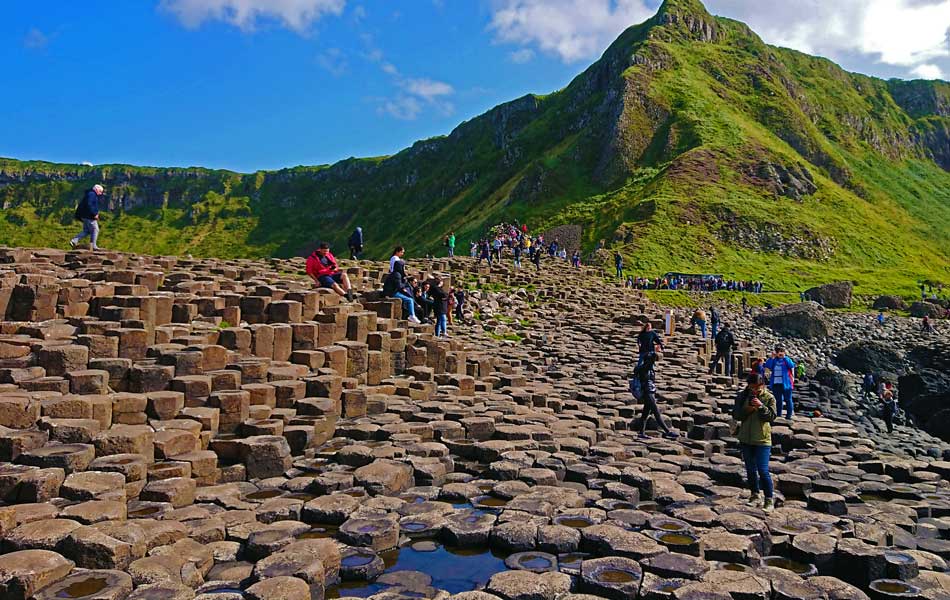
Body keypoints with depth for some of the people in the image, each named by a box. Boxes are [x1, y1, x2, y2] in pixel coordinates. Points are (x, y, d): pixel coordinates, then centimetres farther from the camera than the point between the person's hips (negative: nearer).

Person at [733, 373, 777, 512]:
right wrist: (746, 410, -17)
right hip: (746, 439, 4)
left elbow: (771, 416, -10)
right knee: (750, 469, 14)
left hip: (762, 439, -4)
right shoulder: (742, 396, 3)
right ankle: (755, 495, 29)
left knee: (763, 471, -9)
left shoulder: (769, 398, -5)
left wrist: (761, 406, -24)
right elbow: (735, 415, 1)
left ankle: (769, 500, 1)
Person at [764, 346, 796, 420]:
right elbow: (767, 366, -4)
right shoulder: (774, 360, 10)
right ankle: (778, 414, 22)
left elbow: (791, 365, -14)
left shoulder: (787, 359, 0)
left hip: (785, 383, -4)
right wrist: (772, 357, -8)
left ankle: (789, 414, 8)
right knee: (778, 400, 13)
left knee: (787, 399, 1)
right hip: (776, 383, 4)